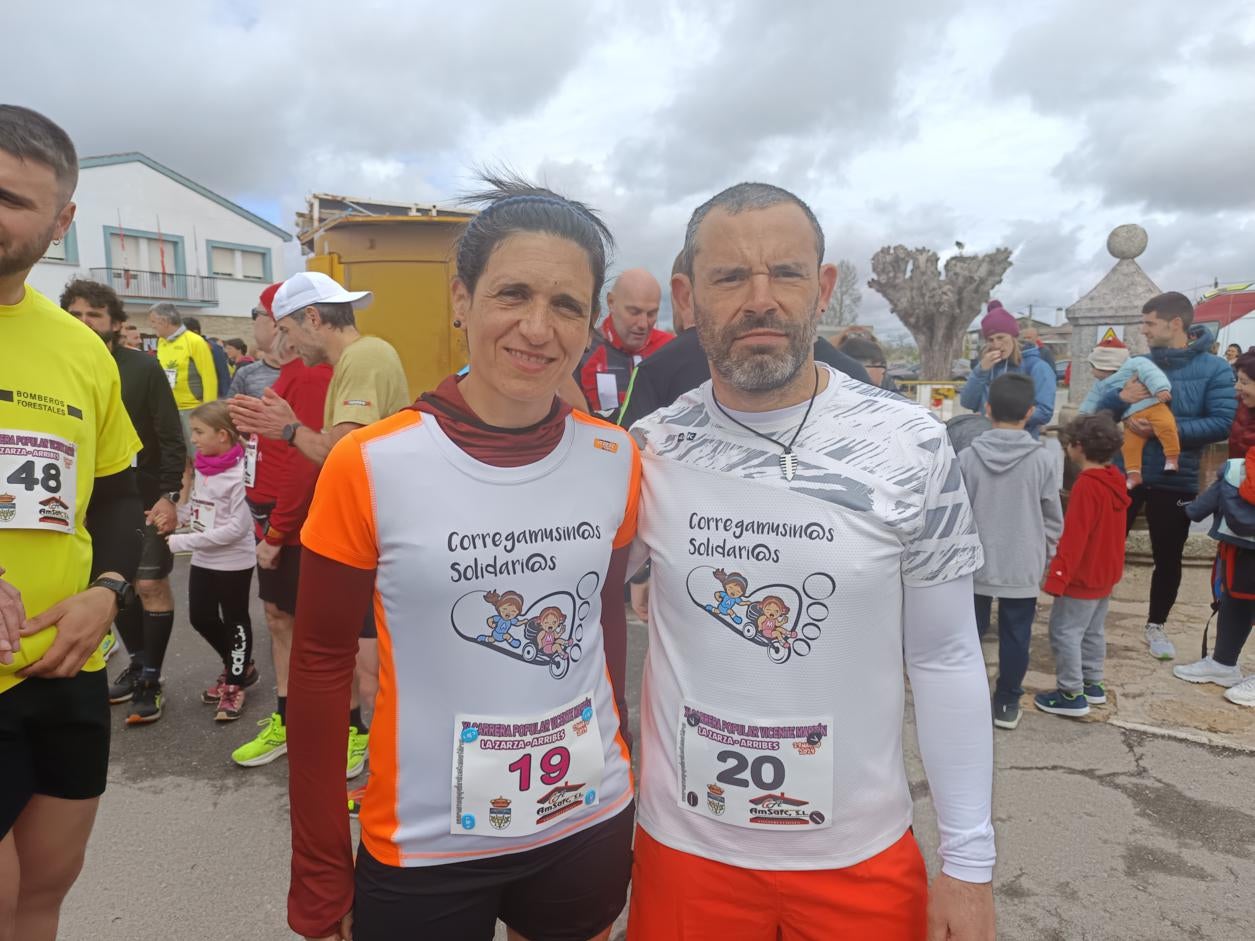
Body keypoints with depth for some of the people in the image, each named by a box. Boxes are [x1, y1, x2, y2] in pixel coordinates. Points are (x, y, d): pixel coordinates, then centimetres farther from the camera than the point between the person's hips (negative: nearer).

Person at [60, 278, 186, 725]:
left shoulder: (143, 368, -9)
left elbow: (172, 440, -9)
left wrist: (168, 496, -15)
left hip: (145, 498, -4)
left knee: (151, 584, -2)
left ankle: (150, 680, 9)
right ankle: (137, 663, 30)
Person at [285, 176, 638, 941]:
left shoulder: (616, 462, -7)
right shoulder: (371, 467, -16)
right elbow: (321, 662, -8)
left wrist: (623, 769, 11)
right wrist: (319, 878, -4)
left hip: (590, 826, 3)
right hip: (425, 847, -2)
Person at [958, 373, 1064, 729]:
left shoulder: (967, 458, -10)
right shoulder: (1043, 460, -8)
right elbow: (1053, 519, 0)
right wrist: (1047, 556, 16)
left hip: (975, 565, 0)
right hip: (1022, 567, 0)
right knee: (1015, 637, 11)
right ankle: (1007, 703, 21)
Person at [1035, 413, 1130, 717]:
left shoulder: (1086, 486, -24)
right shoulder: (1115, 481, 4)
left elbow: (1073, 539, -26)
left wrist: (1057, 578, -24)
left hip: (1082, 578, -9)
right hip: (1105, 574, 9)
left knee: (1064, 631, -2)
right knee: (1093, 631, 19)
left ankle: (1072, 694, 2)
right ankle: (1093, 684, 29)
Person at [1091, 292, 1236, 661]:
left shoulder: (1214, 369, -9)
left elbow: (1222, 423, -18)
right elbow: (1100, 411, 2)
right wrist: (1121, 397, -20)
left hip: (1175, 481, -2)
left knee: (1168, 558, 12)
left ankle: (1156, 625, 31)